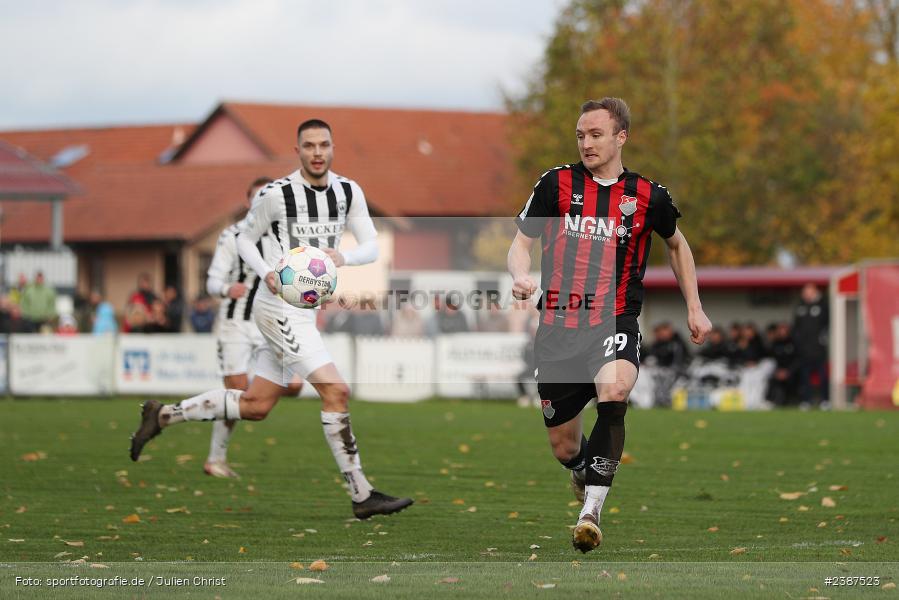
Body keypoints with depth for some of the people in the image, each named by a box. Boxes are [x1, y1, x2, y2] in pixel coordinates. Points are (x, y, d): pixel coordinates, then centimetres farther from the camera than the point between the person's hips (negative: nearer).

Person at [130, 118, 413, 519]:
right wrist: (266, 273, -13)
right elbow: (245, 238, 4)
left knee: (254, 406, 12)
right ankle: (362, 497, -14)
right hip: (281, 305, -8)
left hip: (306, 311, 8)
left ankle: (162, 416, 25)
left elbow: (371, 247, 5)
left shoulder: (349, 192, 6)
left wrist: (345, 257, -16)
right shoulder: (276, 194, -9)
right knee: (335, 391, -16)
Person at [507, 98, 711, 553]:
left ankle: (592, 507, -27)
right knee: (564, 448, 7)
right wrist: (520, 276, -16)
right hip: (557, 327, 1)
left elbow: (676, 243, 23)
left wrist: (694, 307, 19)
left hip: (616, 324, -1)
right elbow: (521, 243, 7)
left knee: (613, 393, -35)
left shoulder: (647, 196, 3)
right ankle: (585, 472, 46)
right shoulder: (557, 184, 2)